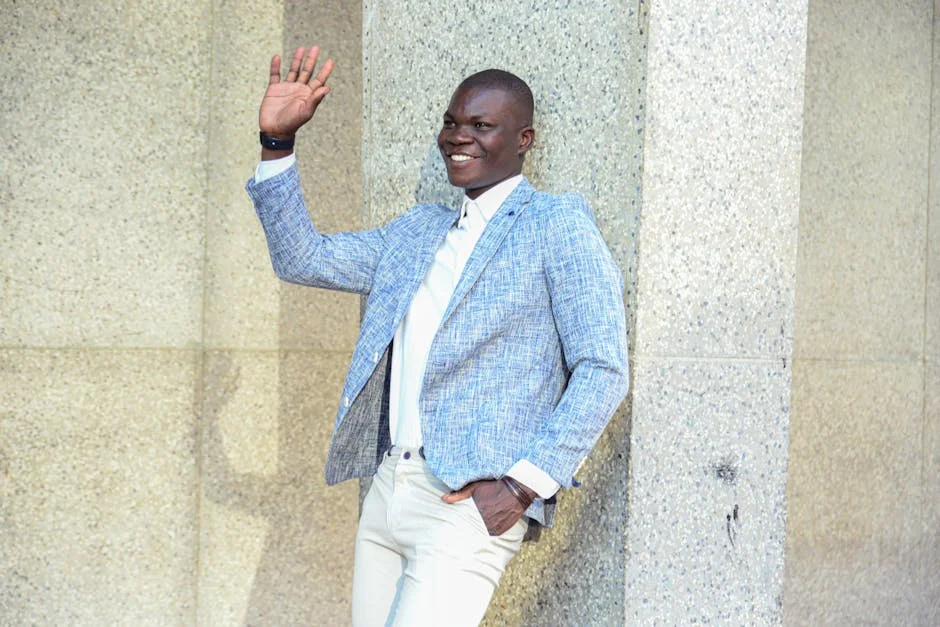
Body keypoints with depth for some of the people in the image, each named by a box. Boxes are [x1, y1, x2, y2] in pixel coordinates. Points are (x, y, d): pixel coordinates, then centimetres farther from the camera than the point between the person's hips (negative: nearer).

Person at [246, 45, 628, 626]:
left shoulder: (558, 225, -2)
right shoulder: (417, 229, 18)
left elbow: (603, 370, -8)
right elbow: (303, 258, 19)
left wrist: (523, 484, -15)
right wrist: (276, 142, 8)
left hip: (469, 505, -7)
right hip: (387, 491, 7)